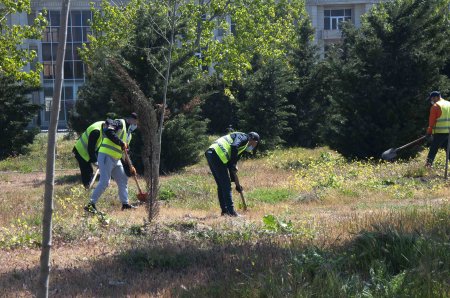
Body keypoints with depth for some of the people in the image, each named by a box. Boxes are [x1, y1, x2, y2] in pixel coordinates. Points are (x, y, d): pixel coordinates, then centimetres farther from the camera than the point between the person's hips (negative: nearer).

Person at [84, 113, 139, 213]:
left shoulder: (128, 133, 22)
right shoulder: (120, 123, -6)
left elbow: (125, 151, 27)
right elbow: (108, 131, -25)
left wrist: (130, 166, 22)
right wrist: (121, 143, -24)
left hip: (116, 159, 10)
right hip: (106, 156, -10)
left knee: (123, 180, 14)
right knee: (105, 182, -15)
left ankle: (125, 203, 23)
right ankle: (91, 204, -11)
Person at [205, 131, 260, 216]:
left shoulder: (242, 147, 30)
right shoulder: (244, 137, 3)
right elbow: (234, 147, -17)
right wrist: (233, 165, -12)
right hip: (217, 155, -10)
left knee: (221, 185, 16)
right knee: (226, 185, -6)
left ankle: (224, 210, 19)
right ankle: (231, 211, -7)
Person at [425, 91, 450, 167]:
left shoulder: (435, 106, -7)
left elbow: (431, 121, -8)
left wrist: (429, 133, -3)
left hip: (439, 133, -6)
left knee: (432, 151, 0)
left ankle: (428, 166, -5)